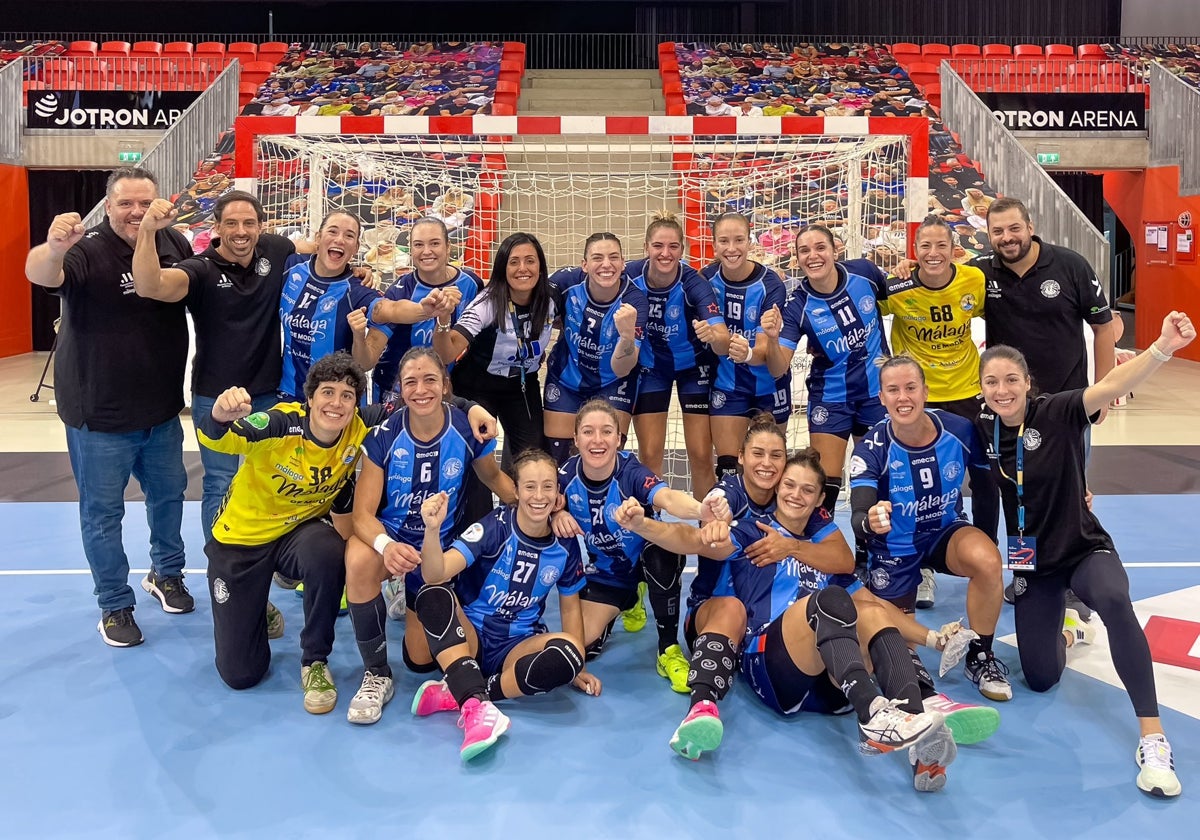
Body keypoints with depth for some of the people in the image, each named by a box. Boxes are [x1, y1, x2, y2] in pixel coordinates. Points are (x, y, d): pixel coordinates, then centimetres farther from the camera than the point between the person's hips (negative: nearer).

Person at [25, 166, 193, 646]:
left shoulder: (175, 243, -3)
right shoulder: (88, 251, -19)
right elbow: (41, 276, -39)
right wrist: (53, 249, -62)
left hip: (163, 408, 5)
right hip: (100, 414, -5)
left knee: (169, 494, 21)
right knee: (102, 512, 7)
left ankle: (166, 573, 44)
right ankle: (115, 607, 22)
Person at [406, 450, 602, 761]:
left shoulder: (565, 544, -3)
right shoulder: (496, 526, -13)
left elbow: (570, 606, 10)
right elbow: (436, 575, -26)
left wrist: (578, 667, 2)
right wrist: (432, 528, -46)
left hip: (517, 647, 2)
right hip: (470, 636, -2)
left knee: (569, 652, -31)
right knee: (434, 593, -32)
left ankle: (455, 695, -24)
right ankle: (478, 706, -44)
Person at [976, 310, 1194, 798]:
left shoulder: (1058, 413, -16)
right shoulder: (983, 430, -6)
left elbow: (1110, 386, -36)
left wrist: (1163, 348, -51)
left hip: (1084, 549, -4)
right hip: (1033, 562, 4)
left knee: (1114, 602, -40)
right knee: (1041, 679, 8)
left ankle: (1153, 740, -33)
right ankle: (1064, 630, 45)